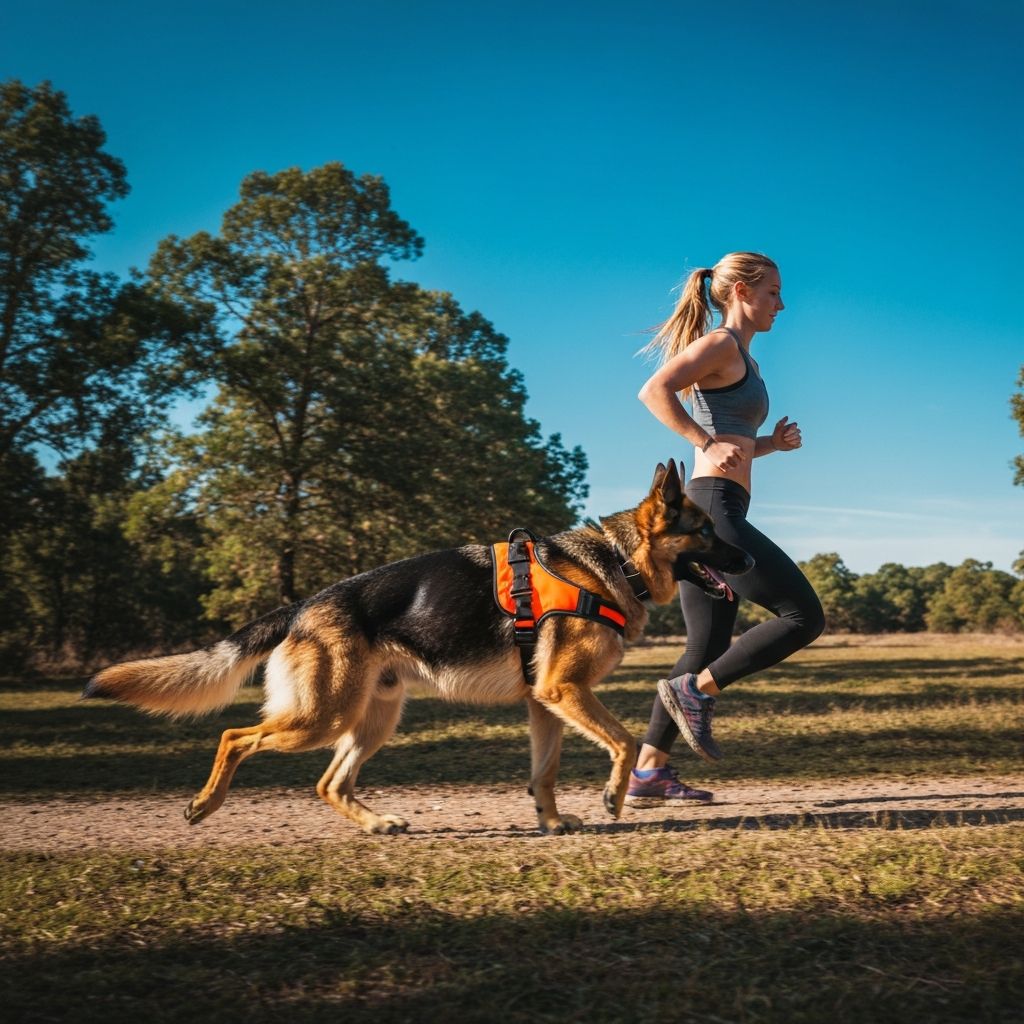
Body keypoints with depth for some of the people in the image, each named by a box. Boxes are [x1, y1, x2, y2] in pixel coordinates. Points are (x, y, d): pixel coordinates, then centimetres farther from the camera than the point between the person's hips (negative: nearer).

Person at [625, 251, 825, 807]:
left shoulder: (743, 360, 24)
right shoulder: (721, 344, -5)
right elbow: (654, 391, -20)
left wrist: (772, 443, 14)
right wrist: (708, 444, -20)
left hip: (709, 517, 10)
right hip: (713, 507, -10)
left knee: (707, 649, 9)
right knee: (804, 616, -8)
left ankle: (647, 772, 10)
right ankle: (695, 690, -4)